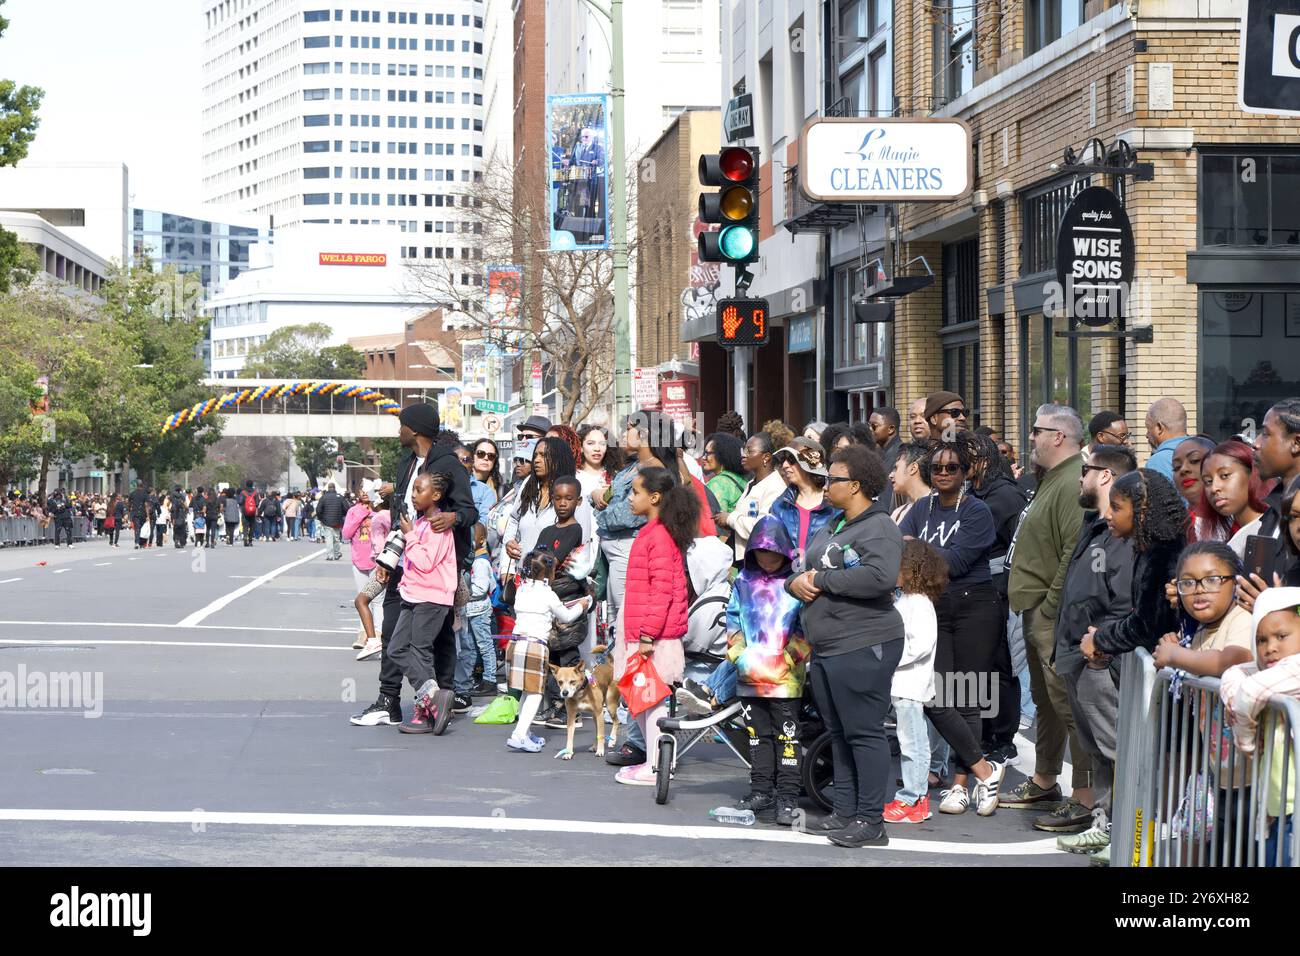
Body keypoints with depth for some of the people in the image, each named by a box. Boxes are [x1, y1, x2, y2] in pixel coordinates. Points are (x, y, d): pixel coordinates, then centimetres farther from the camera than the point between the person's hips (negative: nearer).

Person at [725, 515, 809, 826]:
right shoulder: (744, 581, 8)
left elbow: (807, 629, -5)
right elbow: (733, 622, 11)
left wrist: (785, 660, -12)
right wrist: (741, 657, -2)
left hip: (785, 677, -4)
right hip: (750, 677, 4)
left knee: (786, 736, -1)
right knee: (758, 735, 12)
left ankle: (787, 797, 2)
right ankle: (761, 791, 20)